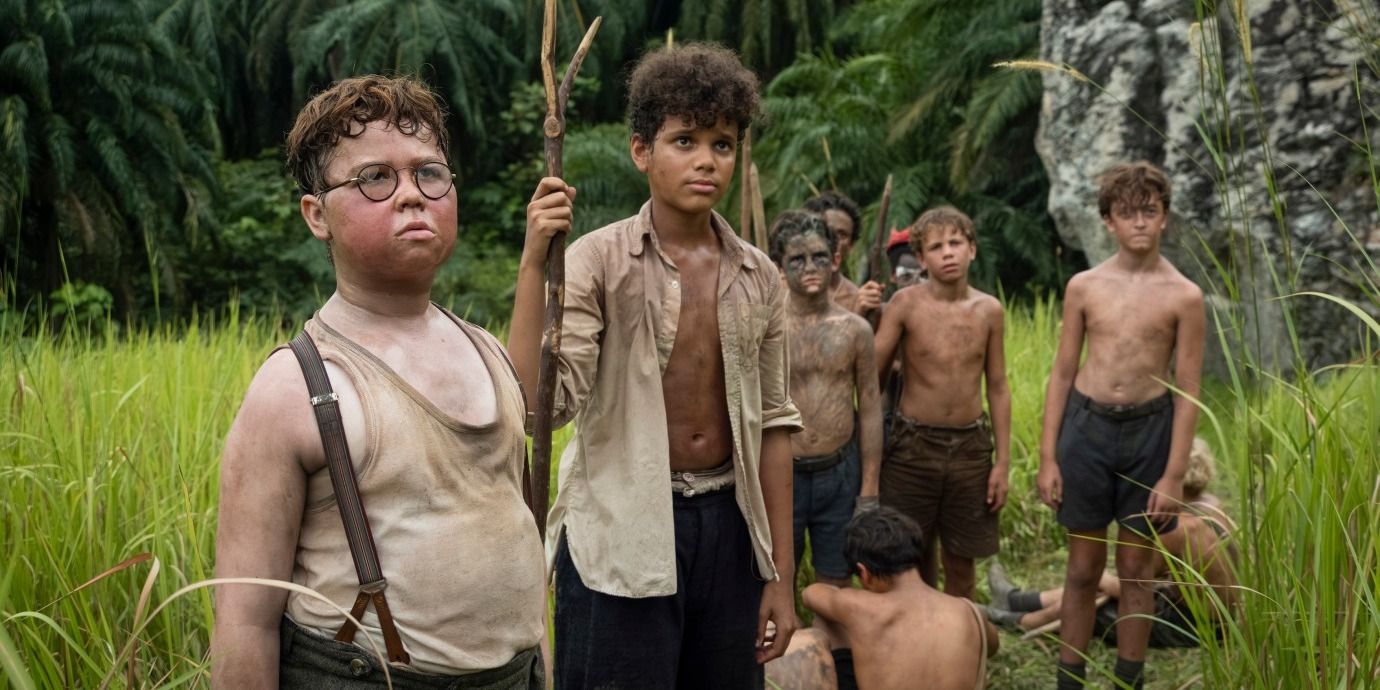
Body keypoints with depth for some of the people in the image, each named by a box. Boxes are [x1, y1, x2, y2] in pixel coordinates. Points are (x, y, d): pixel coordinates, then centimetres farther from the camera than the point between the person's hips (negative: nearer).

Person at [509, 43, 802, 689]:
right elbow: (541, 403, -18)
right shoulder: (599, 260, -8)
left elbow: (770, 424, 9)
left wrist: (781, 574, 9)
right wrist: (534, 260, -26)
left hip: (727, 526, 4)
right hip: (620, 537, -4)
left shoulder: (757, 279, 4)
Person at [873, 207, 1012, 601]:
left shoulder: (989, 310, 1)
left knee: (961, 566, 11)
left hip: (970, 447, 2)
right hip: (914, 446, -2)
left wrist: (1003, 462, 4)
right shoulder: (907, 303, -7)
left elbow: (997, 388, 6)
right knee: (913, 561, 7)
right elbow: (871, 376, -7)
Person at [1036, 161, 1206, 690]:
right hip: (1086, 426, 1)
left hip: (1148, 431, -1)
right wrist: (1047, 457, -1)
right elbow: (1062, 374, 3)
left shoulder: (1183, 296, -6)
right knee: (1083, 568, 9)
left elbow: (1188, 392, -4)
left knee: (1136, 570, 9)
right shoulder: (1084, 286, 0)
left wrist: (1174, 475, -8)